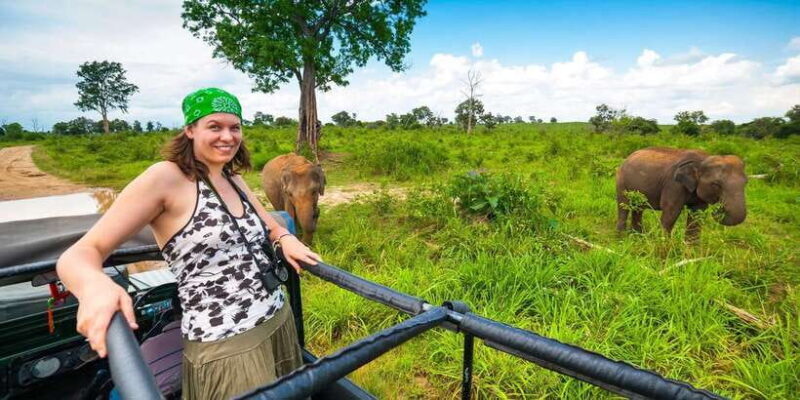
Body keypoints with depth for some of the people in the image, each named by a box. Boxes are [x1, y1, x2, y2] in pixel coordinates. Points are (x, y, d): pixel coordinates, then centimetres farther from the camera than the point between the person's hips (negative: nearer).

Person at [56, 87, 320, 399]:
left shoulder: (235, 180, 8)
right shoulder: (166, 178, -12)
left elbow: (270, 227, 21)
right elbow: (78, 255, -14)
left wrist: (286, 239, -2)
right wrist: (94, 286, -37)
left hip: (280, 322, 7)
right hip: (225, 350, -7)